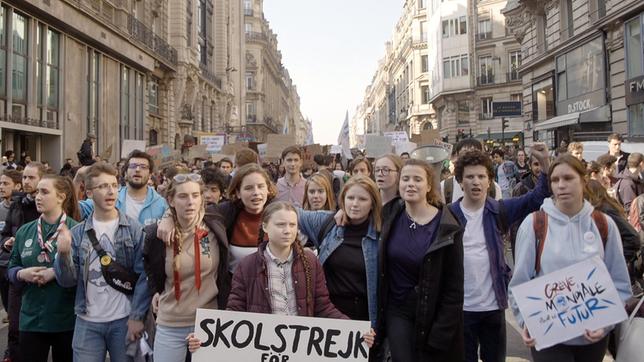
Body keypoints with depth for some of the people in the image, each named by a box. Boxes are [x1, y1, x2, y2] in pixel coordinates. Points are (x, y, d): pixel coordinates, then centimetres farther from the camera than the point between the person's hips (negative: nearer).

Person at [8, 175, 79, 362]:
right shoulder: (24, 231, 7)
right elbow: (12, 268, 12)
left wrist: (56, 272, -19)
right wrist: (22, 274, -8)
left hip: (66, 320, -3)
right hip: (31, 319, 4)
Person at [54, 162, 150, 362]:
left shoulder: (134, 229, -3)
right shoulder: (78, 232, 4)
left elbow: (144, 275, -6)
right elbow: (68, 281, 2)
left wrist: (137, 317, -11)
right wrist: (64, 253, -15)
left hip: (124, 320, -2)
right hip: (87, 322, 2)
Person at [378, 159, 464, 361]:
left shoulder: (447, 228, -13)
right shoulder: (392, 215, -5)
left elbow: (454, 286, -11)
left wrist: (441, 332, -13)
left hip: (432, 315, -2)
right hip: (397, 311, 2)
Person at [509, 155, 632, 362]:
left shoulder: (604, 224, -1)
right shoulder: (533, 224, -8)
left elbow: (620, 282, 2)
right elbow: (520, 282, -4)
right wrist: (526, 320, -17)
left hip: (594, 335, 3)